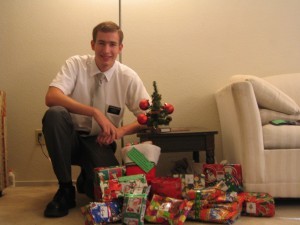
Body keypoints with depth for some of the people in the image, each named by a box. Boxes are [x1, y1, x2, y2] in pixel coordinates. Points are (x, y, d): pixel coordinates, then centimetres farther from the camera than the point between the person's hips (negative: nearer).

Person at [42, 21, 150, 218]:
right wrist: (95, 112, -33)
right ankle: (66, 189, -15)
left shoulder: (128, 77, -6)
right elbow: (51, 98, -24)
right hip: (71, 137, 0)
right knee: (54, 113, -32)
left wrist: (121, 131, -25)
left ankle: (86, 180, 15)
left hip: (101, 142, 0)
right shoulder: (76, 64, -9)